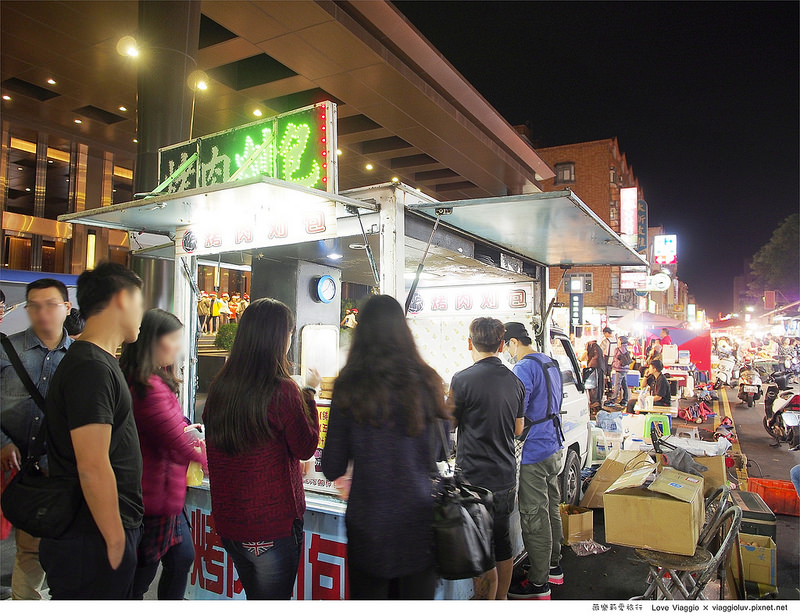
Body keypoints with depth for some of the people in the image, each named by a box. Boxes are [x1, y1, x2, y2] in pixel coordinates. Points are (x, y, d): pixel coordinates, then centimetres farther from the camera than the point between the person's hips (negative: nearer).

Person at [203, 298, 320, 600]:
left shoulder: (219, 386, -2)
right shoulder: (283, 391, -21)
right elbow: (306, 448, -9)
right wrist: (310, 394, -2)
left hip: (227, 520, 6)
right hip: (273, 523, -6)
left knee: (255, 599, 25)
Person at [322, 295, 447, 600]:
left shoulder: (349, 387, -10)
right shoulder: (426, 382, -6)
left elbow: (332, 469, -6)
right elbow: (440, 452, 6)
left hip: (369, 524, -1)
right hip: (420, 519, 2)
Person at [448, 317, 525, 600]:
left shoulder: (463, 379, -16)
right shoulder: (515, 381, 4)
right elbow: (518, 429, 13)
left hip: (475, 478, -7)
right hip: (506, 476, 7)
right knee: (502, 544, 20)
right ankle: (501, 600, 34)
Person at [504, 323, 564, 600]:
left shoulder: (524, 368, -20)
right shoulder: (550, 363, 11)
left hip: (534, 455, -10)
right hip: (555, 448, 10)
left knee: (534, 519, 0)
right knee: (551, 510, 20)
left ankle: (539, 583, 11)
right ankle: (553, 567, 34)